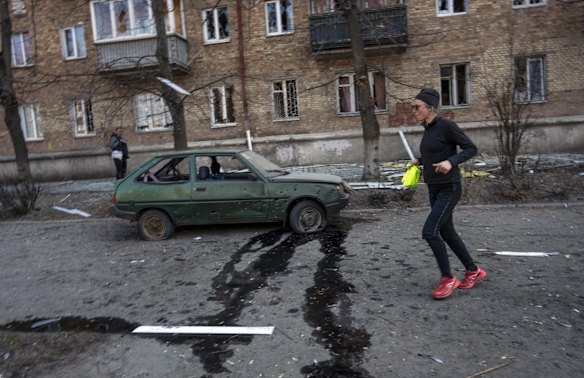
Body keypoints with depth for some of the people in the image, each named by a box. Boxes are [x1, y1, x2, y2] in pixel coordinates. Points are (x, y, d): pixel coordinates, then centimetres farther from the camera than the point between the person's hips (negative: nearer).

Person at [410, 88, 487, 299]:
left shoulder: (445, 125, -13)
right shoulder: (427, 129, 11)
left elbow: (471, 148, -12)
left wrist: (451, 161, -27)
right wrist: (420, 161, 9)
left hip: (449, 188, -9)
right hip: (434, 189, 9)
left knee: (430, 231, -15)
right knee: (446, 232, 14)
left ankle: (448, 278, 1)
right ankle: (474, 271, 30)